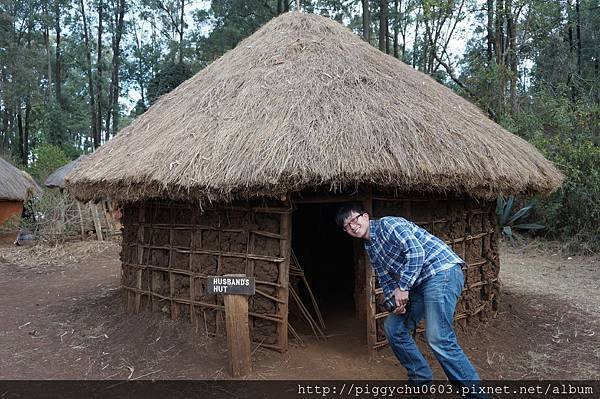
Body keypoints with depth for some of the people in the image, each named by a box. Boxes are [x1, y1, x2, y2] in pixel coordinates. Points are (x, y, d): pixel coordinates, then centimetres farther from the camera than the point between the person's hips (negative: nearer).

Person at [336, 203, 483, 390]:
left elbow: (416, 251, -20)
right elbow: (386, 280, 19)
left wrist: (403, 287, -15)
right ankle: (421, 378, 24)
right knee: (393, 326, 11)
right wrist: (396, 301, -1)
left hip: (442, 270, -10)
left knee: (438, 338, -19)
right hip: (419, 283, 10)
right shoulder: (370, 249, 18)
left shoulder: (387, 224, -9)